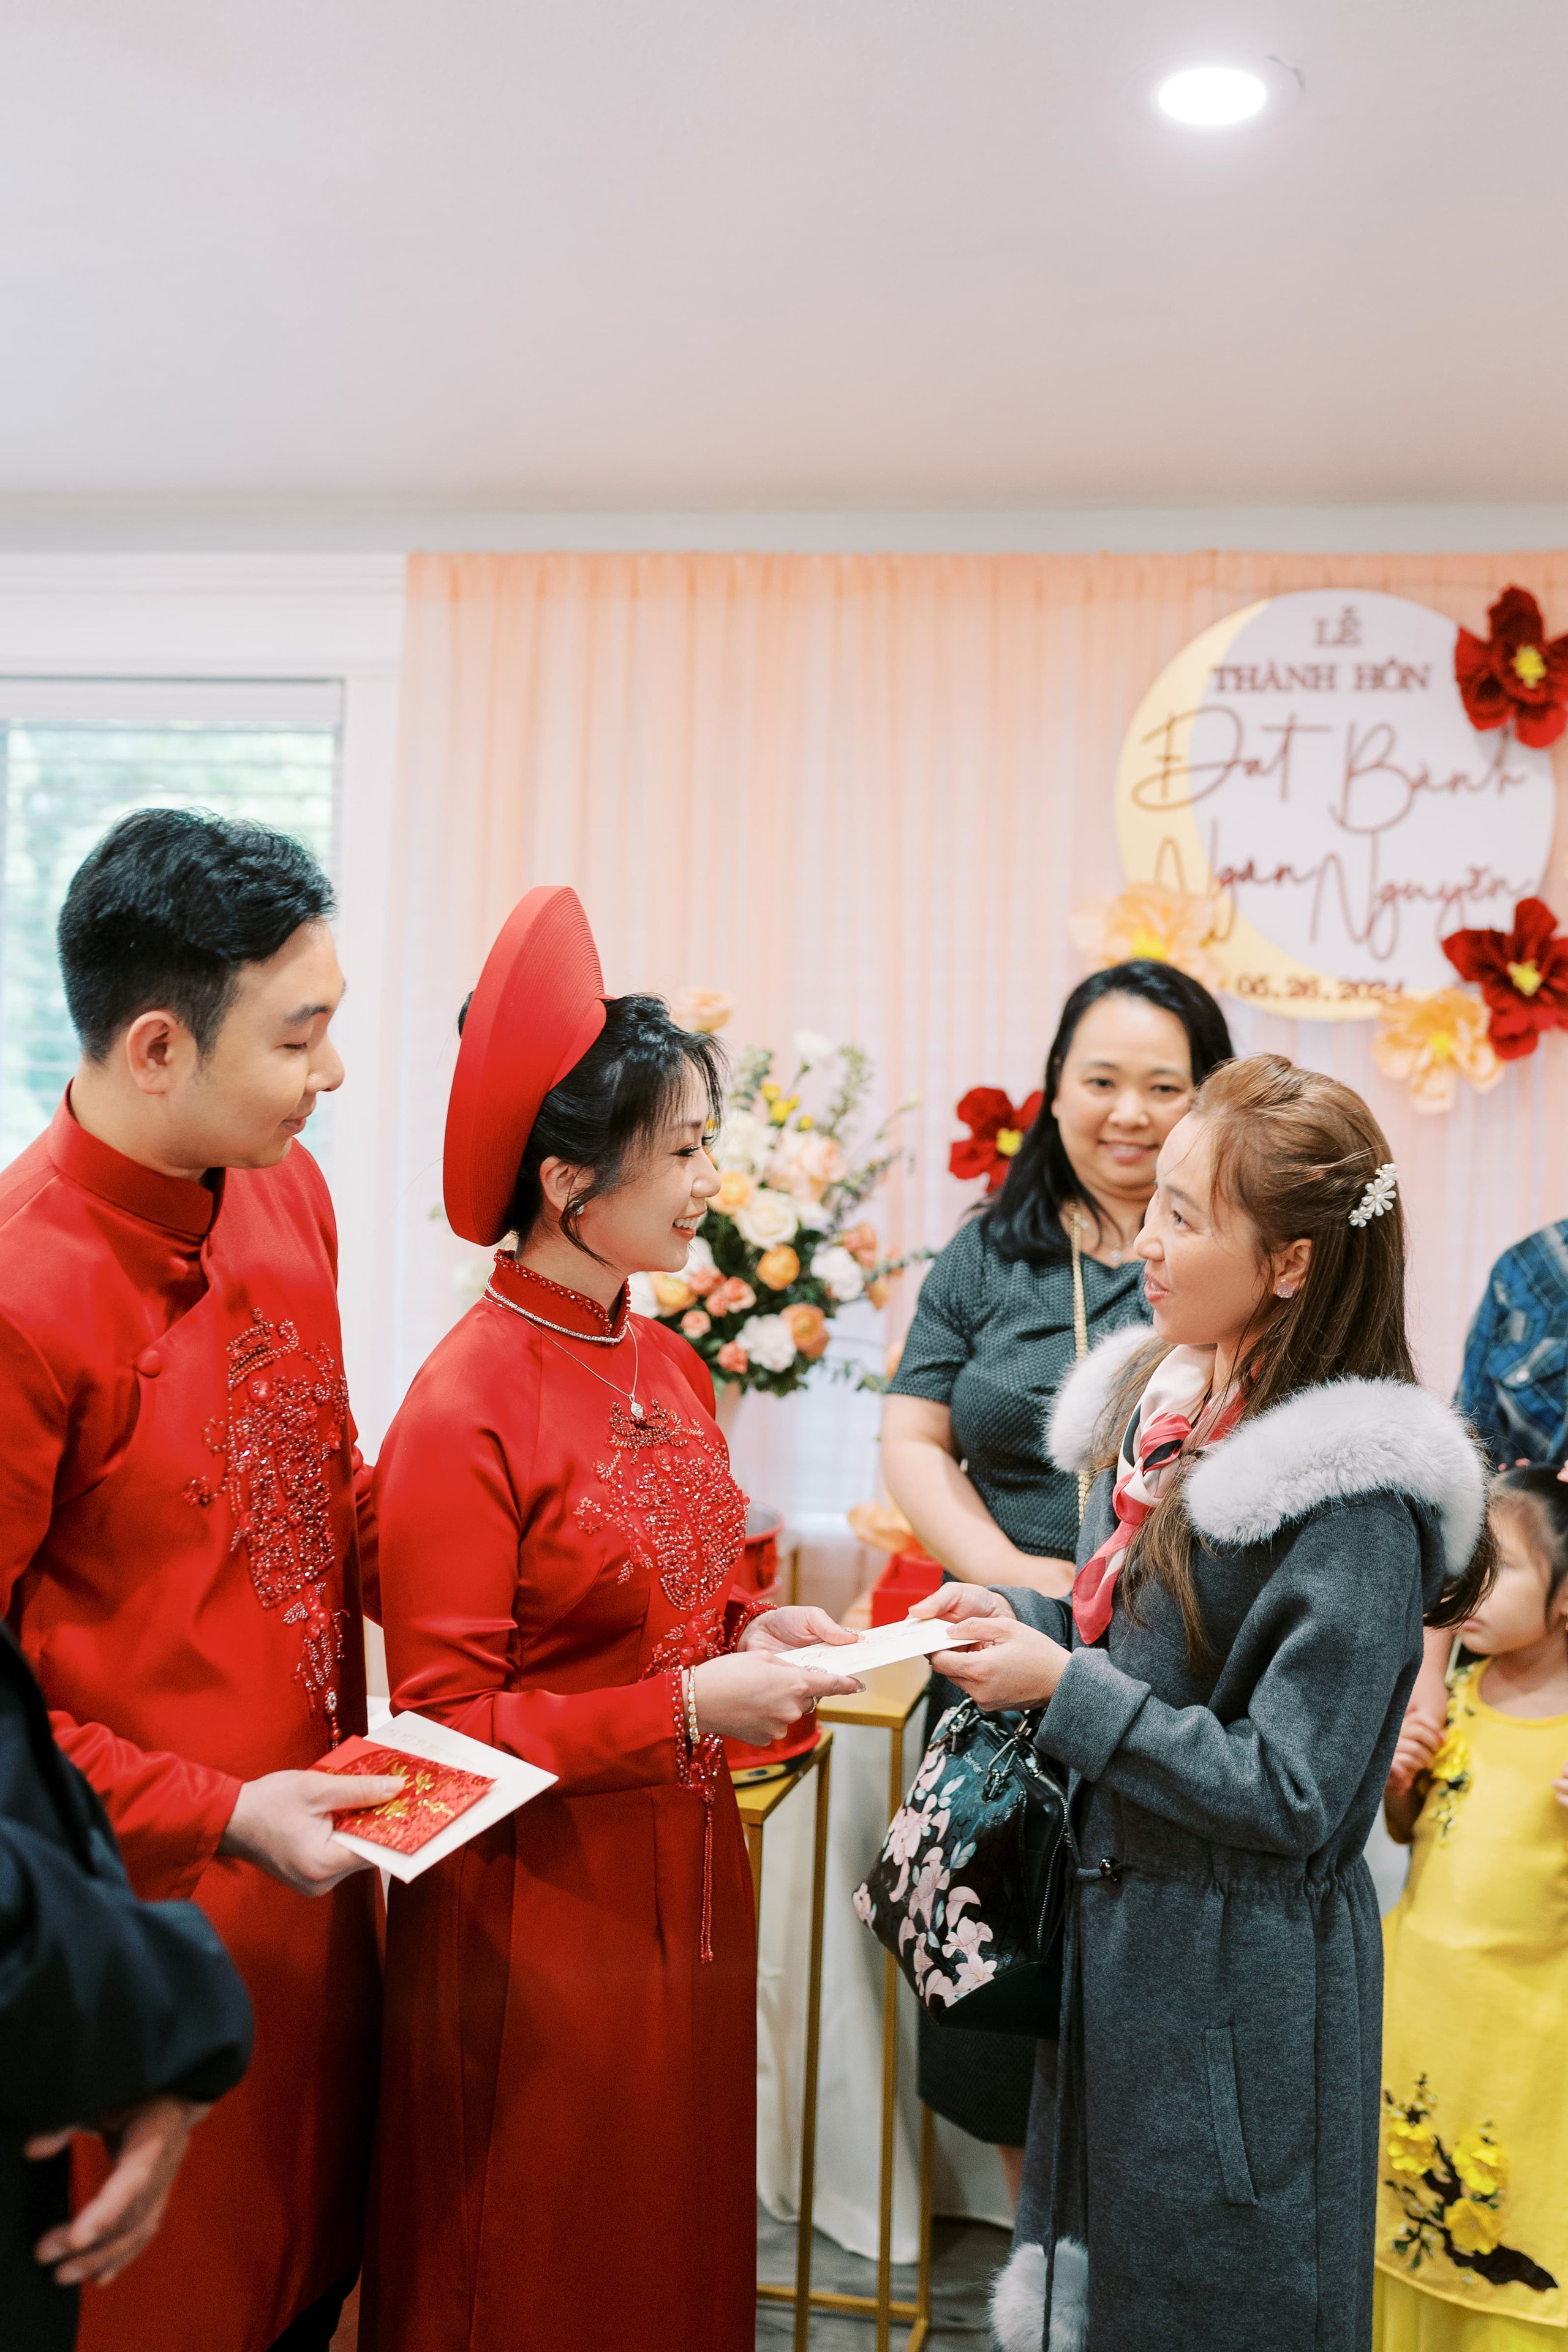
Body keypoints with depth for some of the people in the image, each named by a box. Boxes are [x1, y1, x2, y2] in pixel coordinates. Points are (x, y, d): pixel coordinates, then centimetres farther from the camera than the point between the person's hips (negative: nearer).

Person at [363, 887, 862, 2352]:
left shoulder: (666, 1366, 3)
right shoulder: (465, 1412, -20)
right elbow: (445, 1722, -18)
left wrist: (749, 1634, -3)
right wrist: (688, 1708, -23)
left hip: (681, 1884, 7)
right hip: (538, 1914, -7)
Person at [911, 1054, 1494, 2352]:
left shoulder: (1354, 1500, -24)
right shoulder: (1165, 1402, 0)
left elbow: (1290, 1795, -23)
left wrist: (1066, 1687, -23)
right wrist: (1026, 1619, -4)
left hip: (1244, 1983, -7)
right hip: (1119, 1927, 8)